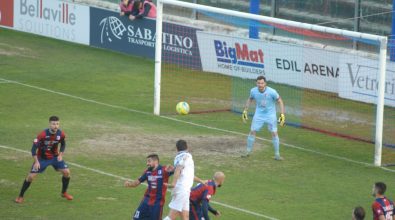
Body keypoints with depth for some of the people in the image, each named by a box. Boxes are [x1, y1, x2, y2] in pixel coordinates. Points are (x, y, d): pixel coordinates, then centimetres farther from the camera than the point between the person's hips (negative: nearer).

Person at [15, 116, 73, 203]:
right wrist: (36, 162, -26)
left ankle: (64, 193, 17)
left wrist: (60, 154, -8)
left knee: (66, 172, -6)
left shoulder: (61, 134, -15)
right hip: (42, 158, -4)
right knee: (31, 176, -11)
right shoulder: (43, 135, -28)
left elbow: (63, 144, 7)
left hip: (55, 157, 4)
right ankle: (20, 196, 6)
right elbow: (34, 148, -23)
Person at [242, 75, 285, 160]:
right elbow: (250, 99, 10)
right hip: (259, 114, 2)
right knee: (252, 132, 0)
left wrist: (282, 114, -17)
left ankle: (277, 154, 6)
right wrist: (245, 111, 9)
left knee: (274, 133, -6)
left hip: (270, 115, -2)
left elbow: (280, 101, -10)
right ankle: (248, 152, 16)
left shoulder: (272, 92, -23)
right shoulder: (253, 91, -12)